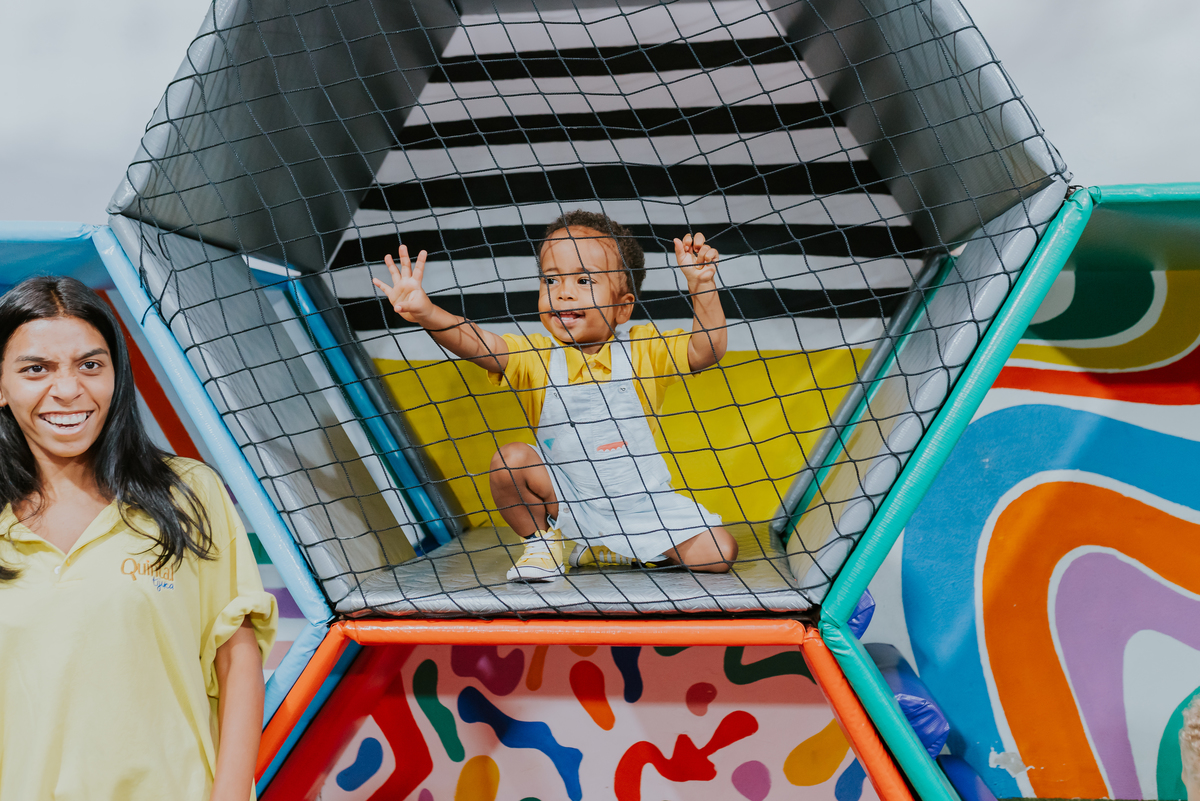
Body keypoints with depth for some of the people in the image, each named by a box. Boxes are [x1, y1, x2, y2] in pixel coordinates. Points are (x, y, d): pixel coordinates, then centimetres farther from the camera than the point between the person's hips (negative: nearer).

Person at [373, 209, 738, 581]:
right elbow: (479, 344, -26)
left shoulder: (644, 350, -7)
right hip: (570, 502, -1)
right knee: (510, 460, -25)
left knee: (718, 553, -13)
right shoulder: (536, 356, -9)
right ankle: (545, 541, 4)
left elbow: (706, 349, -16)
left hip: (643, 504, 1)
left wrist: (701, 284, -29)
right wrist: (426, 313, -45)